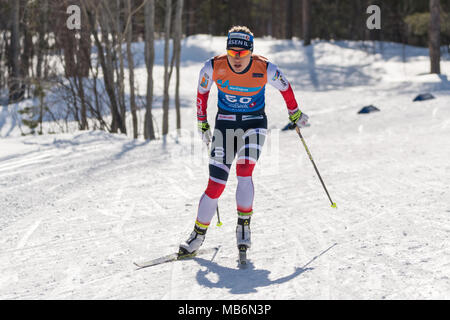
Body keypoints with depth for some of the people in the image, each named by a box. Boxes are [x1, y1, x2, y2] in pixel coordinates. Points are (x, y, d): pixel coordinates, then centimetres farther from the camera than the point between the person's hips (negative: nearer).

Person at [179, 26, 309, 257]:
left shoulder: (265, 70, -19)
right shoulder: (214, 67, -17)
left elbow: (285, 88, 2)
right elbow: (202, 92, 4)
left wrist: (295, 113, 15)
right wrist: (202, 122, 11)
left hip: (254, 123, -1)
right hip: (225, 123, 1)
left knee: (244, 172, -23)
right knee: (215, 184, -5)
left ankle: (244, 226, -4)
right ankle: (198, 234, 10)